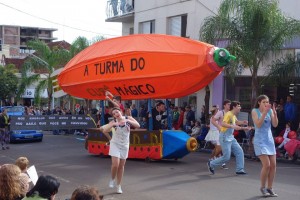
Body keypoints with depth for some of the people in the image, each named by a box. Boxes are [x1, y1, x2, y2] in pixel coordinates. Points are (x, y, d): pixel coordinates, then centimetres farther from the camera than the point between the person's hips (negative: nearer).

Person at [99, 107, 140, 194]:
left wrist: (128, 121, -32)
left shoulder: (128, 118, -7)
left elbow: (138, 125, -22)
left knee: (121, 166, 8)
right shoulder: (113, 122, -10)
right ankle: (112, 179, 13)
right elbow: (104, 131, -18)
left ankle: (118, 185, 20)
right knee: (115, 164, -15)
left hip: (125, 145, 2)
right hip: (115, 144, -2)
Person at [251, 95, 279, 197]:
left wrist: (274, 113, -17)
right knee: (266, 165, -13)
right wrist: (264, 112, -23)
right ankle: (262, 187, 5)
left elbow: (275, 124, -2)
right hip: (260, 141, -5)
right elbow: (258, 125, -17)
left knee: (273, 165, 2)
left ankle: (269, 188, 14)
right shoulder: (255, 111, -5)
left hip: (269, 140, 5)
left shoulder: (270, 110, 5)